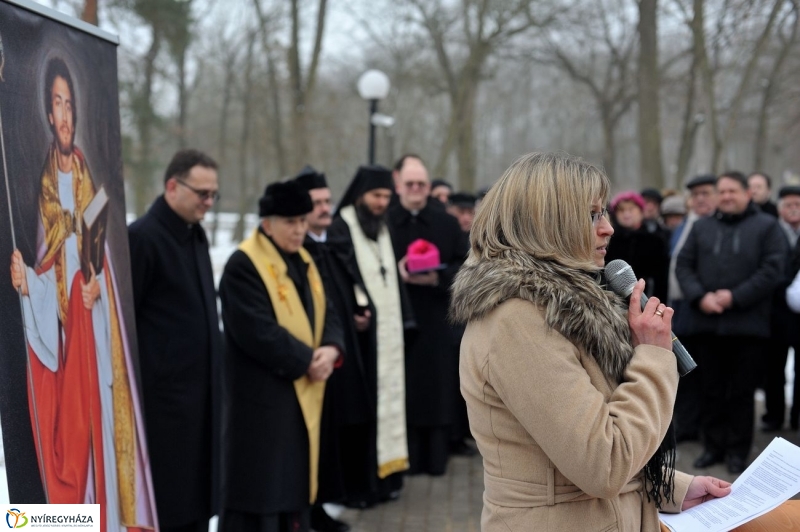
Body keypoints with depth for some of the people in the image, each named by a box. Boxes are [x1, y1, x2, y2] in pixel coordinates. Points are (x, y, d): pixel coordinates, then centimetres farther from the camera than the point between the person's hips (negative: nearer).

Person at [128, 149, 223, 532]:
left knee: (195, 499, 14)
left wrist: (213, 378, 15)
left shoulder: (195, 234, 13)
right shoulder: (142, 237, -12)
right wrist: (133, 389, -12)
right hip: (162, 392, -8)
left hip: (200, 390, 8)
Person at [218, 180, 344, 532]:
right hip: (261, 395, -8)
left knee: (294, 481, 15)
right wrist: (307, 360, -17)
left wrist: (330, 349, -11)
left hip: (302, 395, 8)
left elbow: (326, 313, 11)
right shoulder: (243, 265, -14)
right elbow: (259, 332, -22)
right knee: (257, 487, -3)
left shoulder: (303, 261, 13)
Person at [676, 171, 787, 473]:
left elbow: (773, 269, -7)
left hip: (747, 324, -3)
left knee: (741, 391, 3)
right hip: (706, 322, 3)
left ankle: (737, 451, 13)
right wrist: (699, 296, -10)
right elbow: (683, 265, 8)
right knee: (712, 389, 9)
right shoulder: (702, 227, 14)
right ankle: (713, 446, 18)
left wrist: (735, 297, -15)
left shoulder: (767, 227, 4)